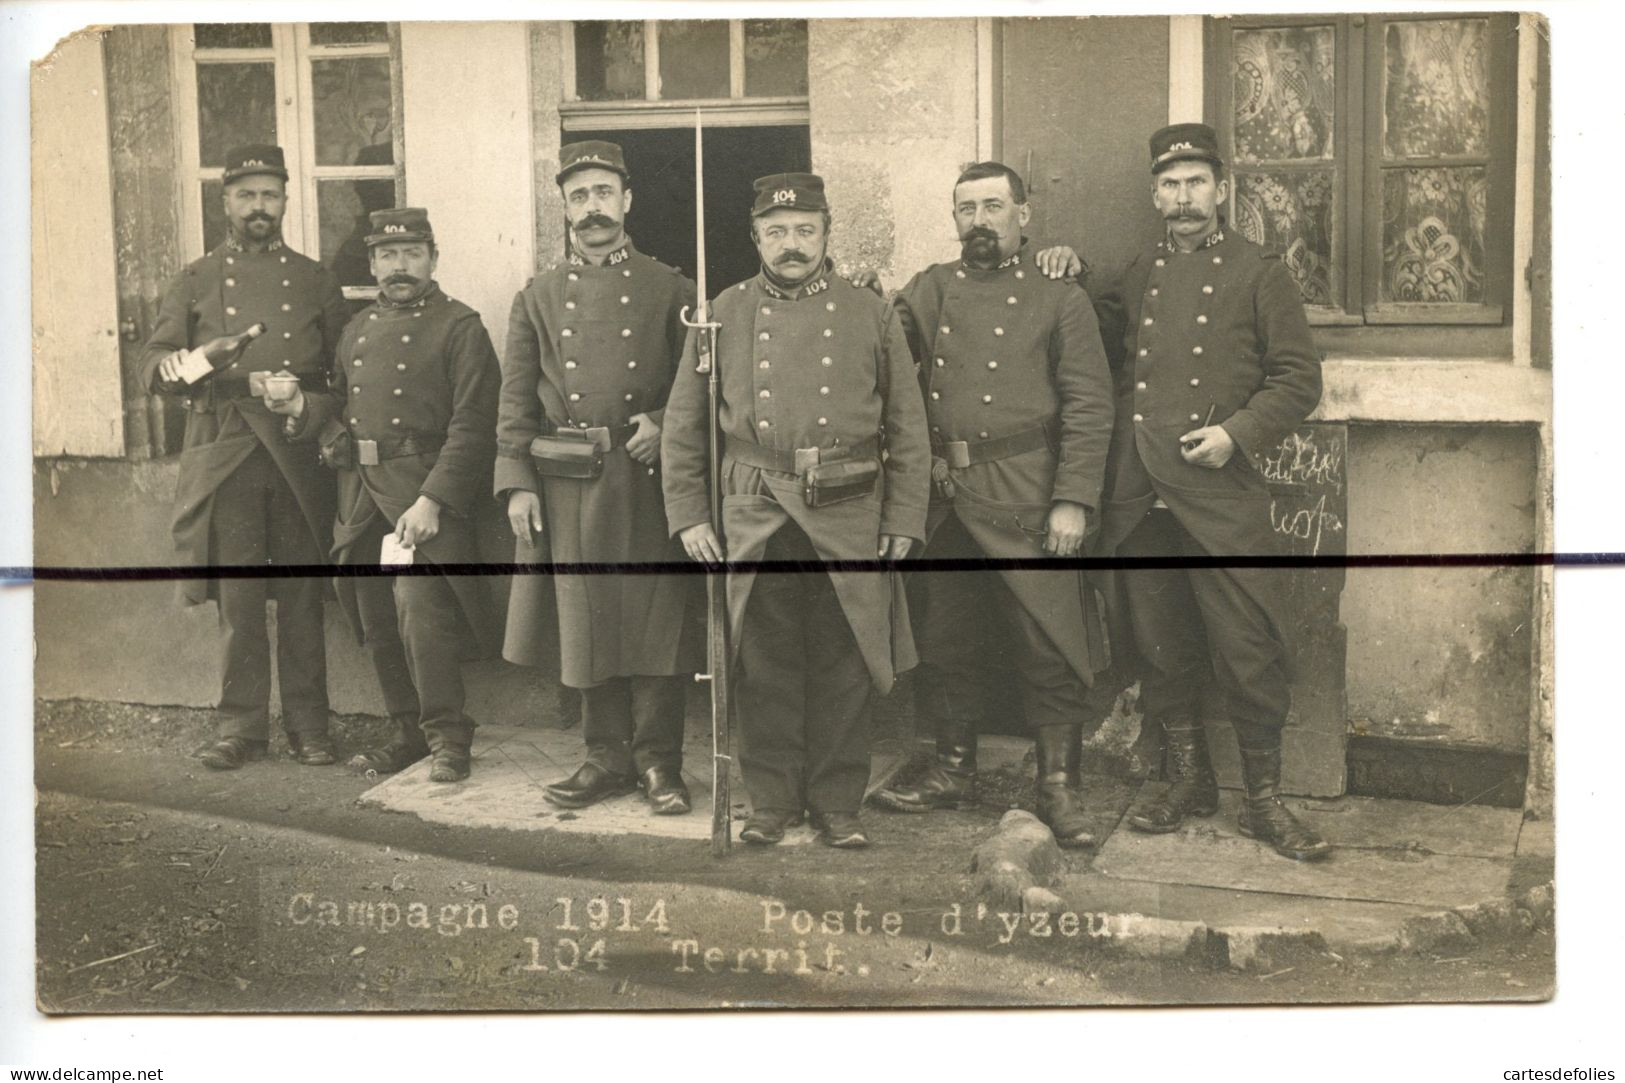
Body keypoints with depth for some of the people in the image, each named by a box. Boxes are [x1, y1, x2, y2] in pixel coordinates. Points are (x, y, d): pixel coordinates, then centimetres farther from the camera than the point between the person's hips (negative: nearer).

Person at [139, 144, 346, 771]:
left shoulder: (314, 282, 13)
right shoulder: (195, 282, 11)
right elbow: (150, 363, 6)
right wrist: (175, 367, -16)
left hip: (300, 456, 0)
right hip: (224, 458, 0)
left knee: (302, 596, 3)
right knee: (237, 598, 0)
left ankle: (308, 727, 11)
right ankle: (241, 728, 10)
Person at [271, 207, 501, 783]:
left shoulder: (459, 327, -3)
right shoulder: (358, 328, 18)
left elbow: (473, 426, -10)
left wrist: (432, 501, -18)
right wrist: (303, 406, 2)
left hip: (425, 496, -7)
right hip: (361, 494, 7)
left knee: (419, 605, -19)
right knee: (376, 623, 9)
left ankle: (448, 739, -8)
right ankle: (410, 731, 23)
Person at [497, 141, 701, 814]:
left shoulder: (670, 290, 6)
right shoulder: (538, 298, 11)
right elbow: (516, 399, 8)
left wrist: (662, 425, -11)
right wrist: (516, 482, -1)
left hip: (650, 482, -2)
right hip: (567, 486, 2)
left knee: (656, 624, 0)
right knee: (585, 625, 6)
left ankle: (658, 761, 10)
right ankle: (608, 758, 17)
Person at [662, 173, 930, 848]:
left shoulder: (872, 316, 7)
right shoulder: (723, 317, 7)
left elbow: (908, 431, 7)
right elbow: (683, 426, 10)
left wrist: (904, 521, 1)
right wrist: (688, 515, 4)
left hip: (849, 520, 0)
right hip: (753, 521, 0)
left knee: (843, 669, 5)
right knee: (764, 668, 5)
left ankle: (837, 805, 17)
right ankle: (771, 802, 18)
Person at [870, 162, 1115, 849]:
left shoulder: (1059, 299, 3)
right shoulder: (928, 291, 14)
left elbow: (1089, 407, -3)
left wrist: (1074, 500, -11)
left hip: (1026, 504, -4)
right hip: (942, 501, 4)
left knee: (1046, 647, -1)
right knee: (941, 641, 11)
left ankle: (1059, 786, 10)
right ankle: (953, 772, 26)